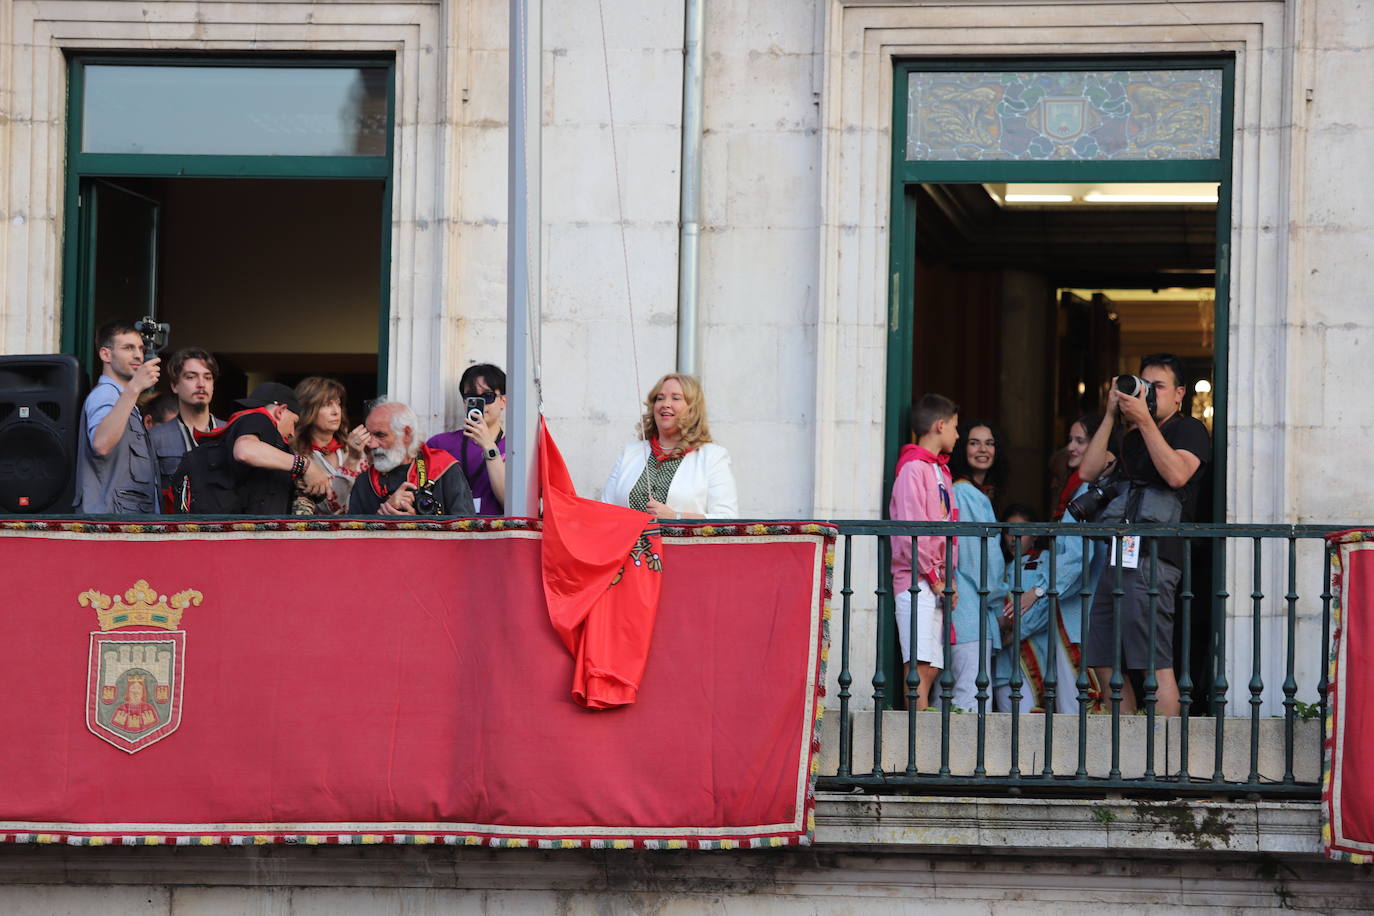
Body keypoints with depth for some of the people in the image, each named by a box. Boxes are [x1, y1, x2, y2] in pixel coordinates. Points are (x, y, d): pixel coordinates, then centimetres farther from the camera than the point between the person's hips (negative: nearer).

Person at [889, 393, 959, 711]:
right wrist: (934, 578, -11)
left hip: (936, 583, 9)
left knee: (930, 667, 3)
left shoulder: (940, 470, 22)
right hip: (917, 580, -9)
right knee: (920, 666, -14)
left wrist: (947, 576, 9)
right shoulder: (913, 468, -7)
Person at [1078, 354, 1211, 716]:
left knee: (1155, 665, -11)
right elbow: (1088, 471, 15)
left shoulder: (1189, 429, 2)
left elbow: (1177, 474, -17)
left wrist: (1144, 420, -15)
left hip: (1153, 558, -8)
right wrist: (1111, 415, 11)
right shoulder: (1133, 438, 25)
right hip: (1119, 557, 8)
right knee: (1106, 663, 7)